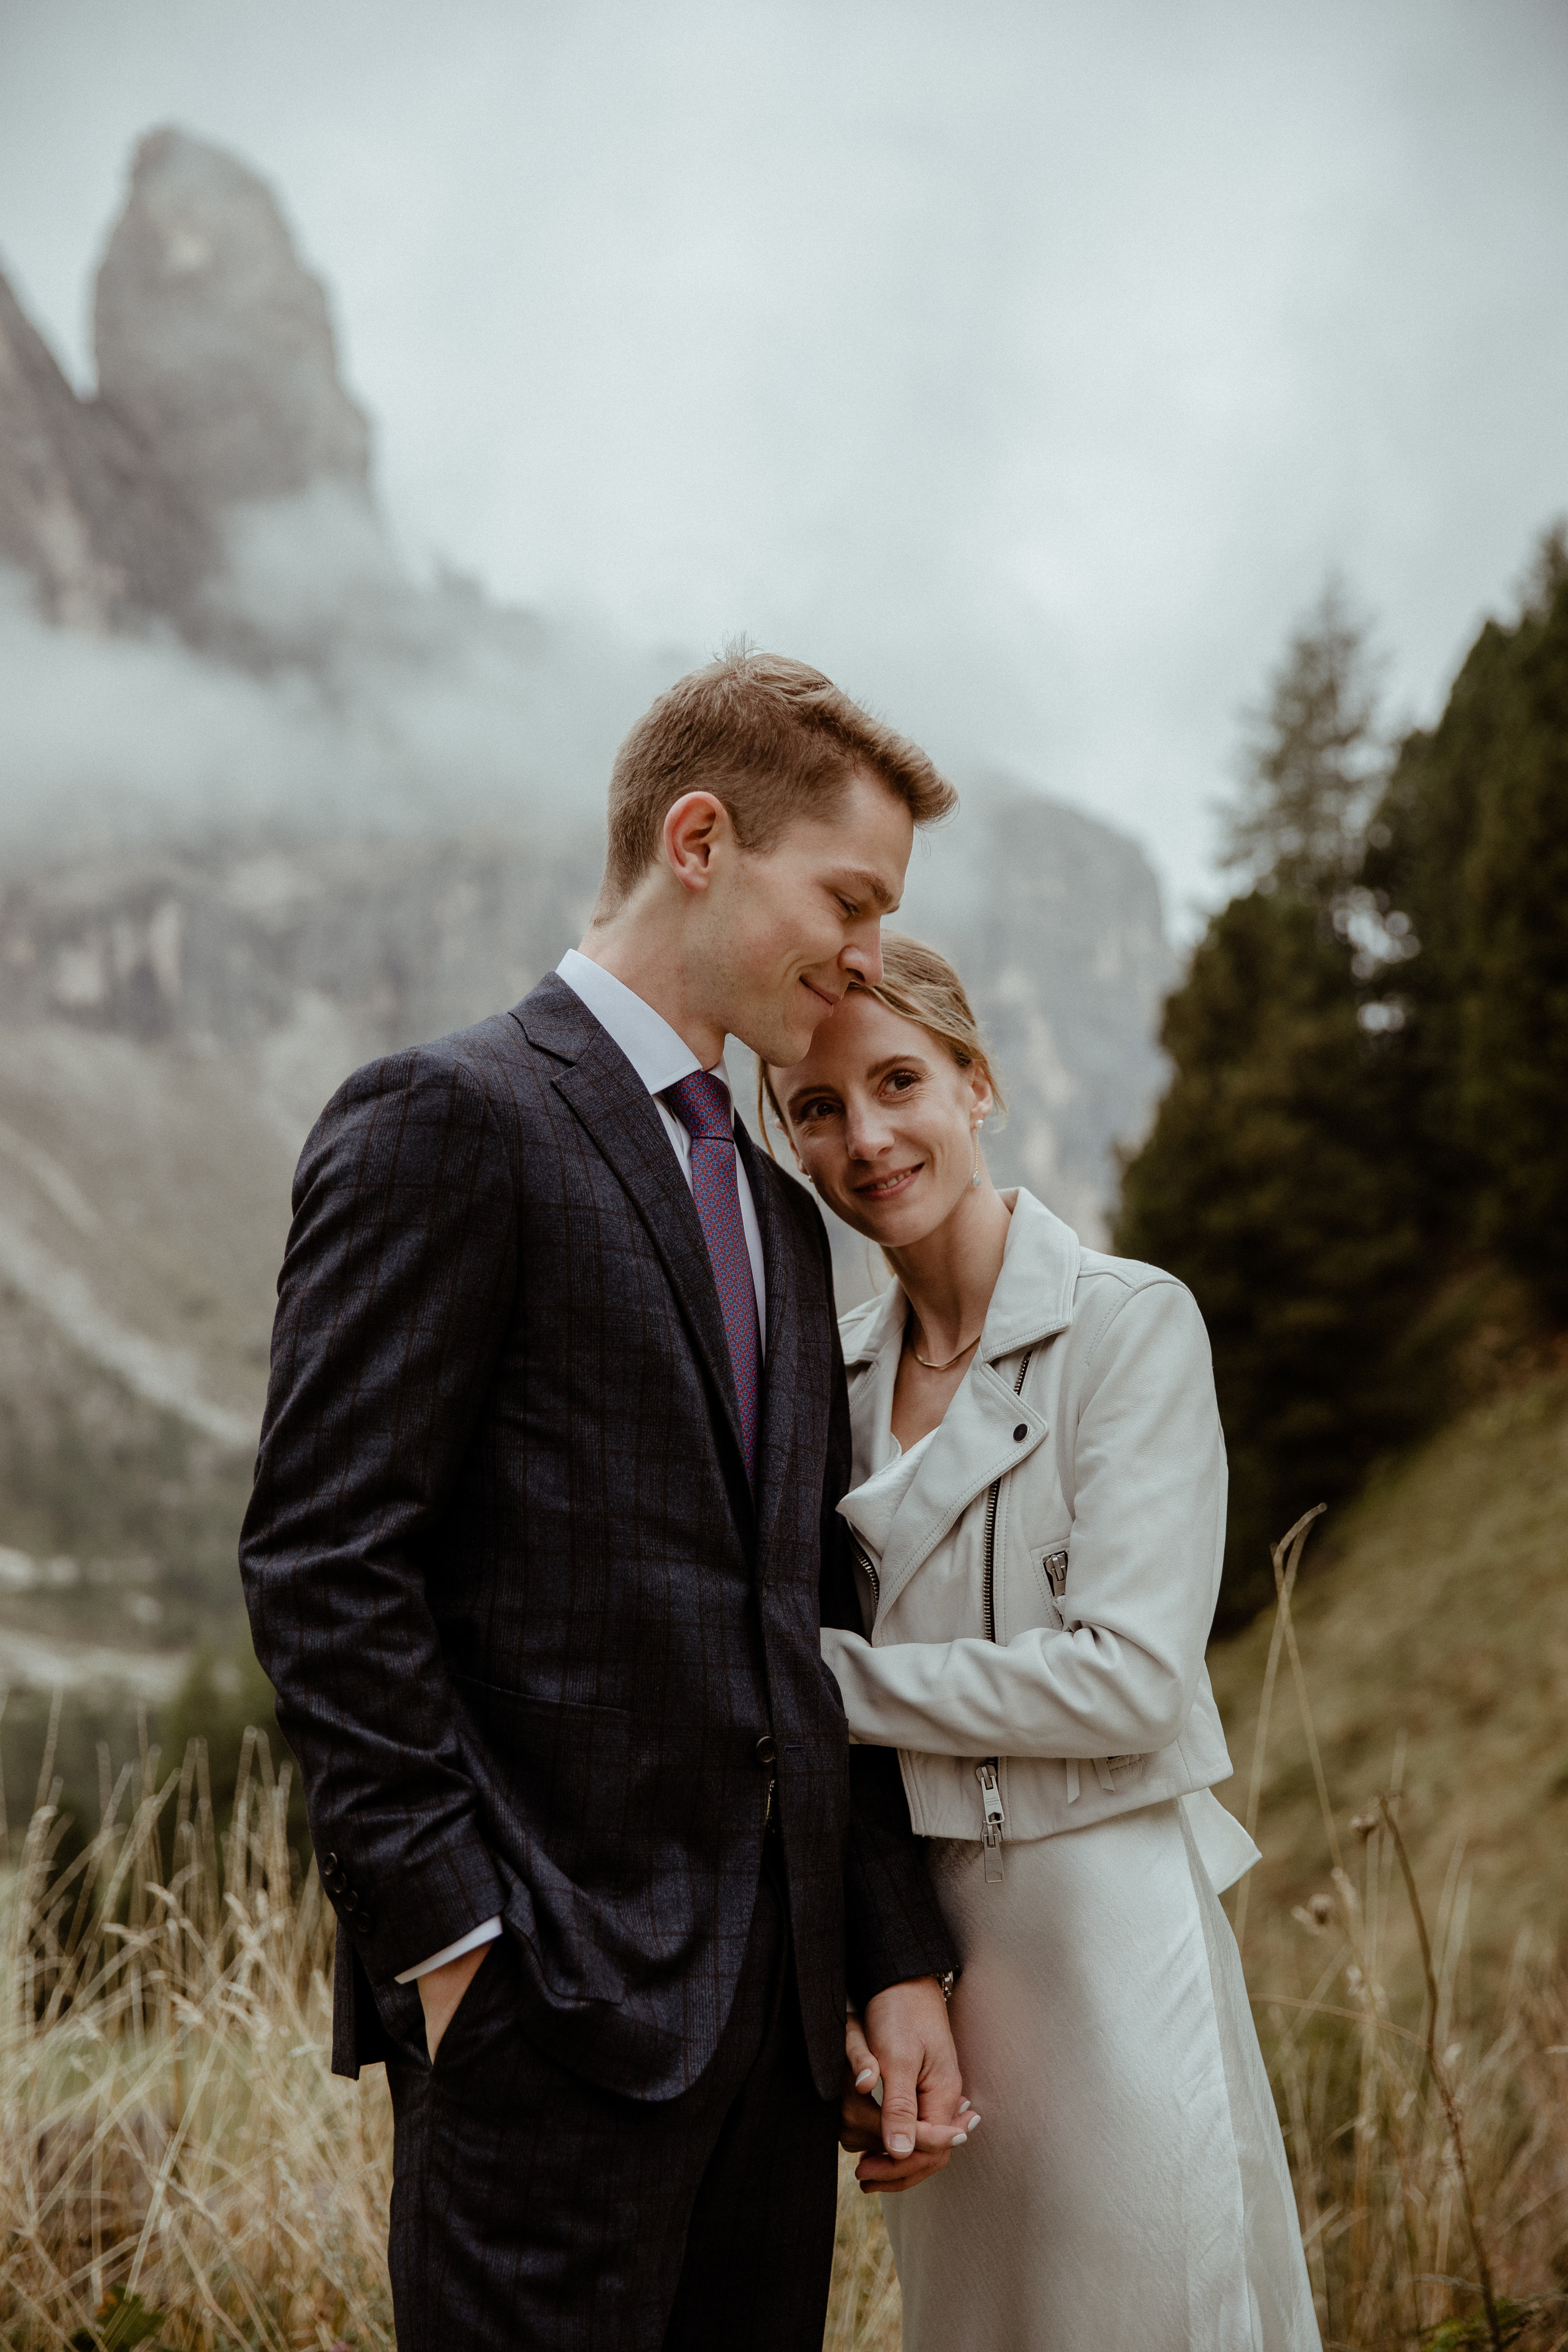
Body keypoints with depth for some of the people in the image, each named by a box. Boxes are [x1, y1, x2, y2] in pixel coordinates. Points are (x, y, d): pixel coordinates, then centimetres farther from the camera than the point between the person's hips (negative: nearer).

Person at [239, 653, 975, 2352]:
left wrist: (898, 1961, 13)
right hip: (549, 2005, -7)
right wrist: (450, 1938, -15)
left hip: (770, 2003, 8)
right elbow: (323, 1561, -13)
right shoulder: (447, 1124, -7)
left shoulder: (781, 1217, 19)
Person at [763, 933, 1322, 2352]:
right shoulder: (845, 1366, 8)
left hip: (1102, 1934, -6)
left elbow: (1132, 1677, -18)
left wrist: (827, 1681, -13)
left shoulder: (1131, 1325, -10)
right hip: (912, 1933, 6)